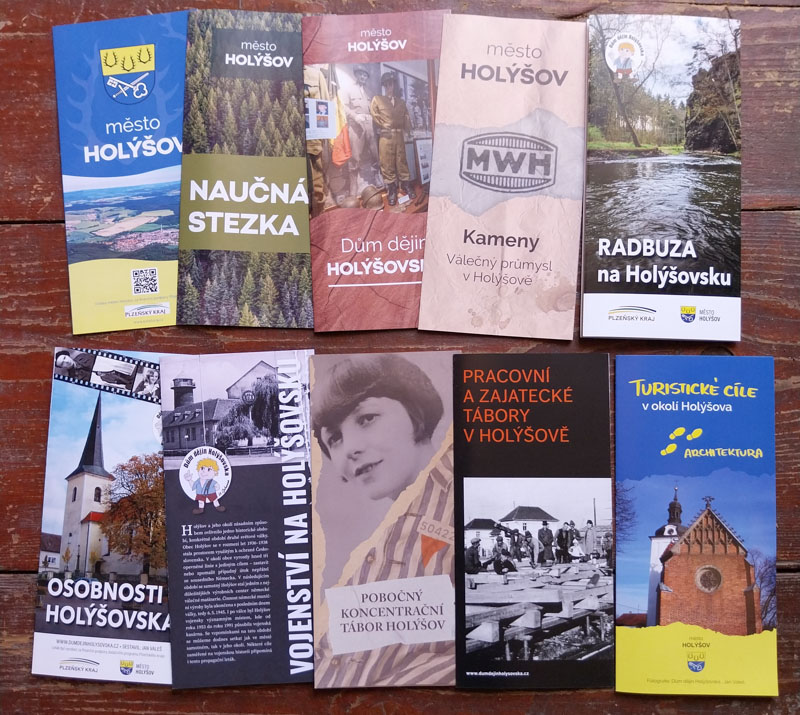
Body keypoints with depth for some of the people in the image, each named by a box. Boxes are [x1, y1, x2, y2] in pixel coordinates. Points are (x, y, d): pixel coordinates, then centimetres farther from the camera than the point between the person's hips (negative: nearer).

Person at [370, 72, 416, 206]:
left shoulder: (400, 101, 17)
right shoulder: (377, 99, 7)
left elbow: (406, 117, 14)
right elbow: (374, 114, -1)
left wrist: (408, 131, 3)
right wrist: (384, 125, -6)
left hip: (399, 135, 3)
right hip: (386, 135, -3)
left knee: (402, 161, 5)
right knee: (387, 163, -4)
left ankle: (406, 185, 14)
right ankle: (391, 189, 1)